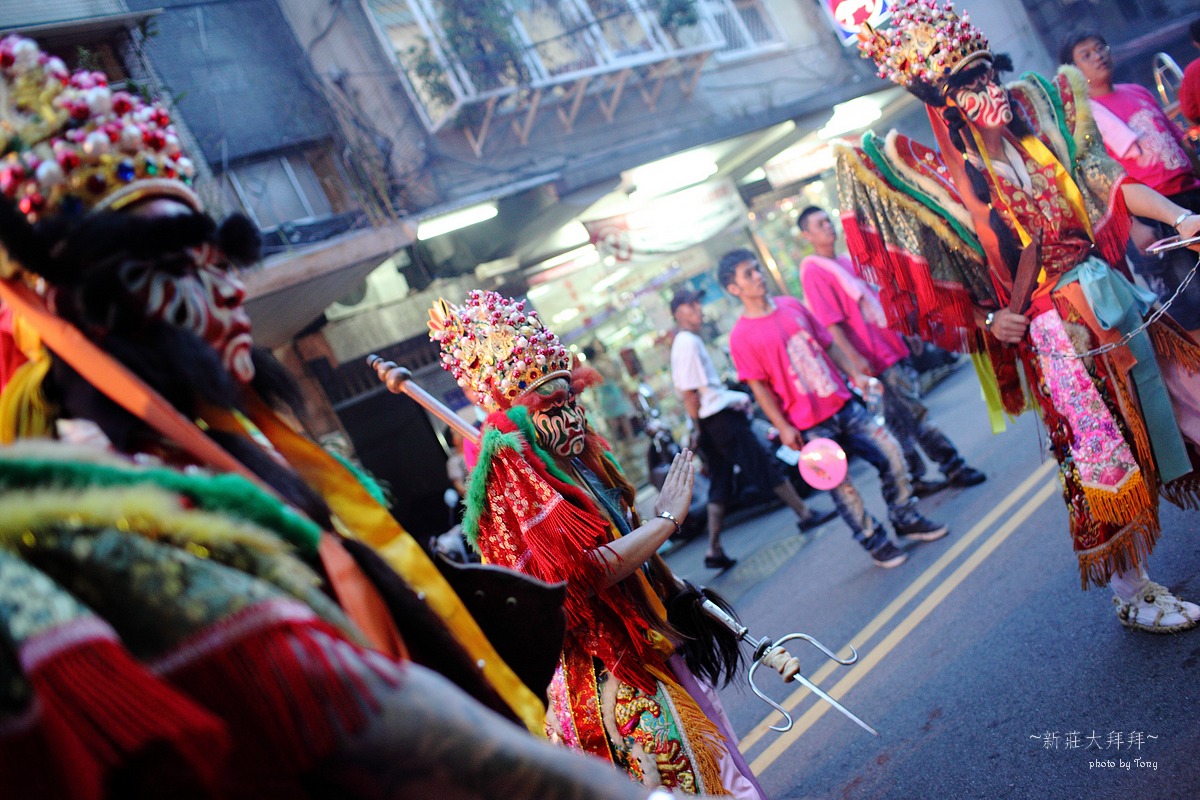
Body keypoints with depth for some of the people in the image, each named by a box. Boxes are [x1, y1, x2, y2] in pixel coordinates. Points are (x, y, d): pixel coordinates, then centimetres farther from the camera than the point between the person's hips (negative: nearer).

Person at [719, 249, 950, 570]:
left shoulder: (792, 305, 4)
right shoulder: (741, 336, -12)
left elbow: (827, 344, 12)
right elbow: (759, 387, -11)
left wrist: (855, 374, 5)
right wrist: (783, 427, -14)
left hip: (843, 404, 5)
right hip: (810, 426, -5)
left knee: (891, 454, 5)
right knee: (842, 486, 3)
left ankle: (907, 521, 25)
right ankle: (876, 543, 23)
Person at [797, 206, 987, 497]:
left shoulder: (847, 262, 15)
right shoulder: (813, 272, -12)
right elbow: (831, 323, -18)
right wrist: (855, 358, -23)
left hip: (893, 345, 8)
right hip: (876, 358, -8)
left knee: (901, 420, 11)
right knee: (916, 413, -4)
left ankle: (914, 479, 18)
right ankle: (953, 467, 5)